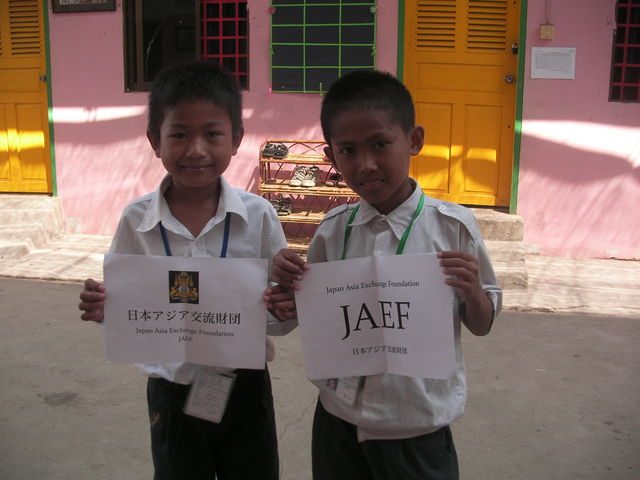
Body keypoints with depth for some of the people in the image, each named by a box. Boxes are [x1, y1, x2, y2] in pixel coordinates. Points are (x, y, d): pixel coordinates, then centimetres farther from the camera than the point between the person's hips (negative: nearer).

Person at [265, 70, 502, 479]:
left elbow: (482, 325, -2)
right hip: (338, 417, 3)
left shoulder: (453, 226, -12)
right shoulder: (334, 229, -4)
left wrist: (472, 291, -22)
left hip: (417, 427, -2)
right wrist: (290, 298, -12)